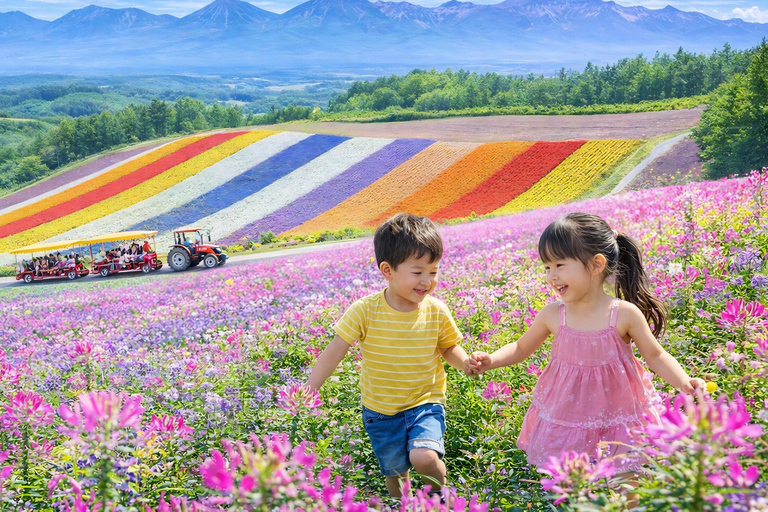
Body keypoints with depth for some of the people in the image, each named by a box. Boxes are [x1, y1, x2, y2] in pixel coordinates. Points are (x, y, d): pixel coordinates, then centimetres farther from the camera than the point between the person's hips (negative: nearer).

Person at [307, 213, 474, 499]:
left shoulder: (436, 311, -12)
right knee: (395, 472, 15)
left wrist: (465, 362, -20)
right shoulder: (365, 311, -18)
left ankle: (439, 493, 9)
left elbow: (448, 347, 3)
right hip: (380, 410, 1)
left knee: (424, 457, -25)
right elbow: (334, 352, -14)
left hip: (425, 402, -1)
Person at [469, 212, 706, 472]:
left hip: (616, 419, -2)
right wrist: (490, 360, -7)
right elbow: (521, 348, 9)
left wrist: (683, 381, -19)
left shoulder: (625, 314, -13)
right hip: (564, 422, 2)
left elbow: (656, 356, -2)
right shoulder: (552, 315, -7)